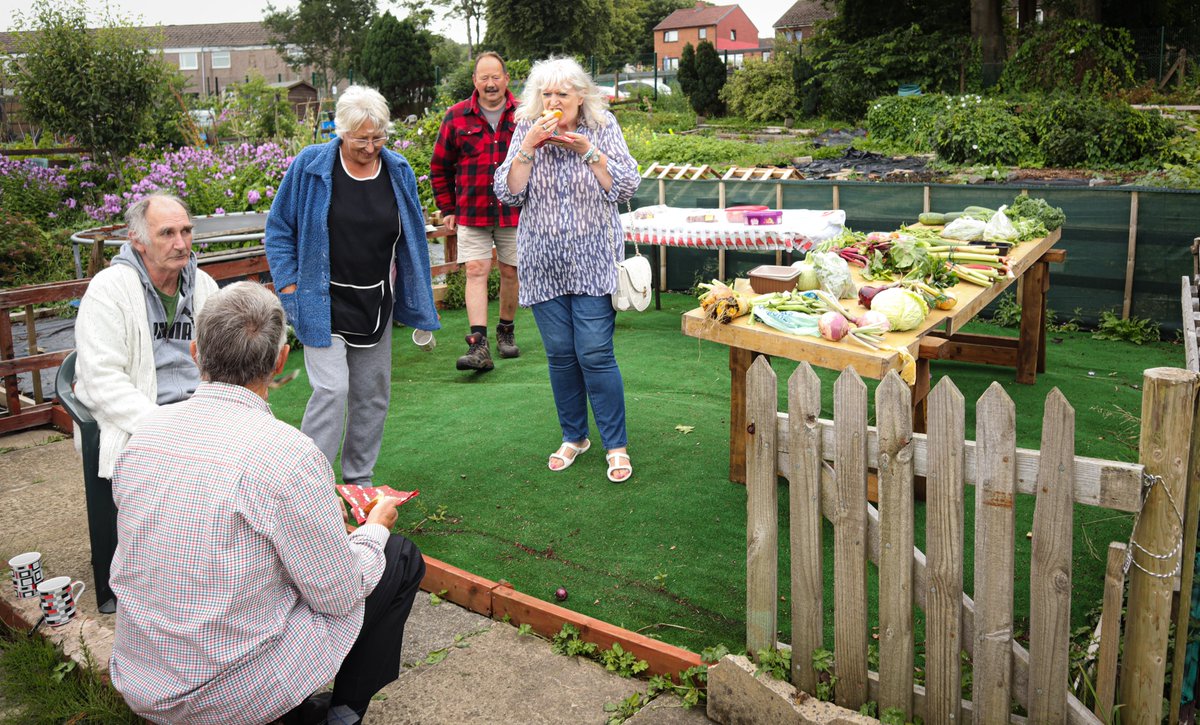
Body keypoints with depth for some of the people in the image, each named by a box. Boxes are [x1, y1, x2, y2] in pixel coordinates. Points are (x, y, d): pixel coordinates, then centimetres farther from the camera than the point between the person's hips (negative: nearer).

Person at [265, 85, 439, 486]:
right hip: (323, 305, -4)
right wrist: (290, 287, -8)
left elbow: (410, 238, 14)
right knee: (331, 390, -14)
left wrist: (416, 301, 12)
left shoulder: (398, 171, 3)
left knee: (373, 395, 10)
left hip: (377, 305, 5)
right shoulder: (310, 166, -8)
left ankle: (359, 480, 26)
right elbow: (279, 229, 0)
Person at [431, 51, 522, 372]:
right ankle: (478, 345, -13)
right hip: (471, 212, 0)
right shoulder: (456, 117, 2)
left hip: (514, 211, 0)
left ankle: (506, 332, 27)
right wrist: (448, 209, 8)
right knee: (475, 272, -8)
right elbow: (439, 167, 11)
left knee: (510, 272, 8)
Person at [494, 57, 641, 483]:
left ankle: (616, 445, 6)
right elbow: (508, 193, -3)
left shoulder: (603, 128, -1)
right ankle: (573, 436, 26)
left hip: (593, 260, -2)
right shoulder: (526, 132, 2)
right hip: (544, 263, 2)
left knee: (595, 353, -7)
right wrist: (529, 147, -15)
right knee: (560, 354, 9)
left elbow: (626, 187, -7)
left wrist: (587, 149, -17)